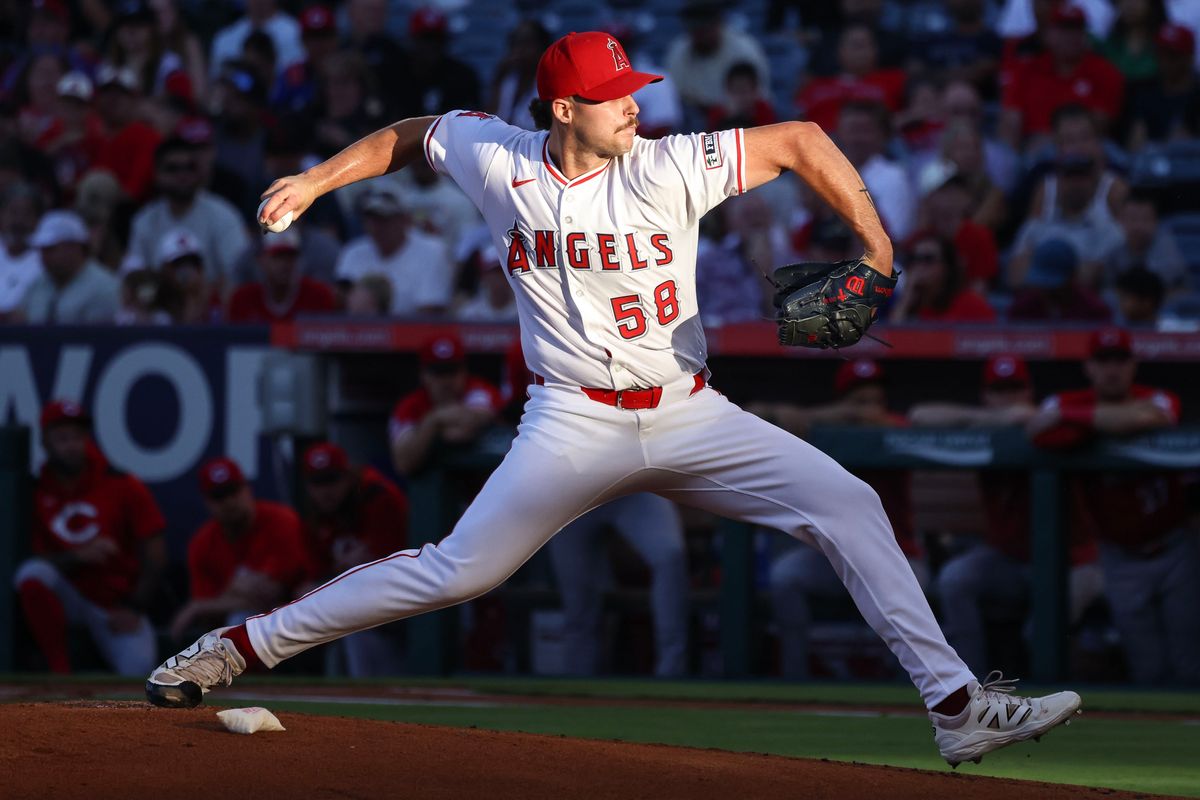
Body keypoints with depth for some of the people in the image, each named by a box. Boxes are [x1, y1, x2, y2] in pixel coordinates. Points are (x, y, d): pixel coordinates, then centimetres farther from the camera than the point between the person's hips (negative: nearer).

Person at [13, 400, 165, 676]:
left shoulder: (123, 487, -7)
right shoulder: (37, 494, -5)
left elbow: (154, 554, -4)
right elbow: (38, 558, -9)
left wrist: (135, 608, -9)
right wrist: (77, 556, -27)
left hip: (118, 602, 0)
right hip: (69, 595, 0)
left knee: (139, 671, -23)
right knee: (32, 575, -33)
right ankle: (60, 671, -23)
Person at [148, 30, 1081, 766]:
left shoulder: (668, 169, -9)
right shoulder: (498, 159, -4)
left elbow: (801, 142, -5)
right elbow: (408, 137, 16)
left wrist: (878, 252, -12)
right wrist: (314, 182, 7)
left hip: (688, 417, 1)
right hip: (575, 427, -1)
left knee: (846, 503, -14)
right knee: (455, 572, -8)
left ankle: (958, 706, -13)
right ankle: (241, 647, 4)